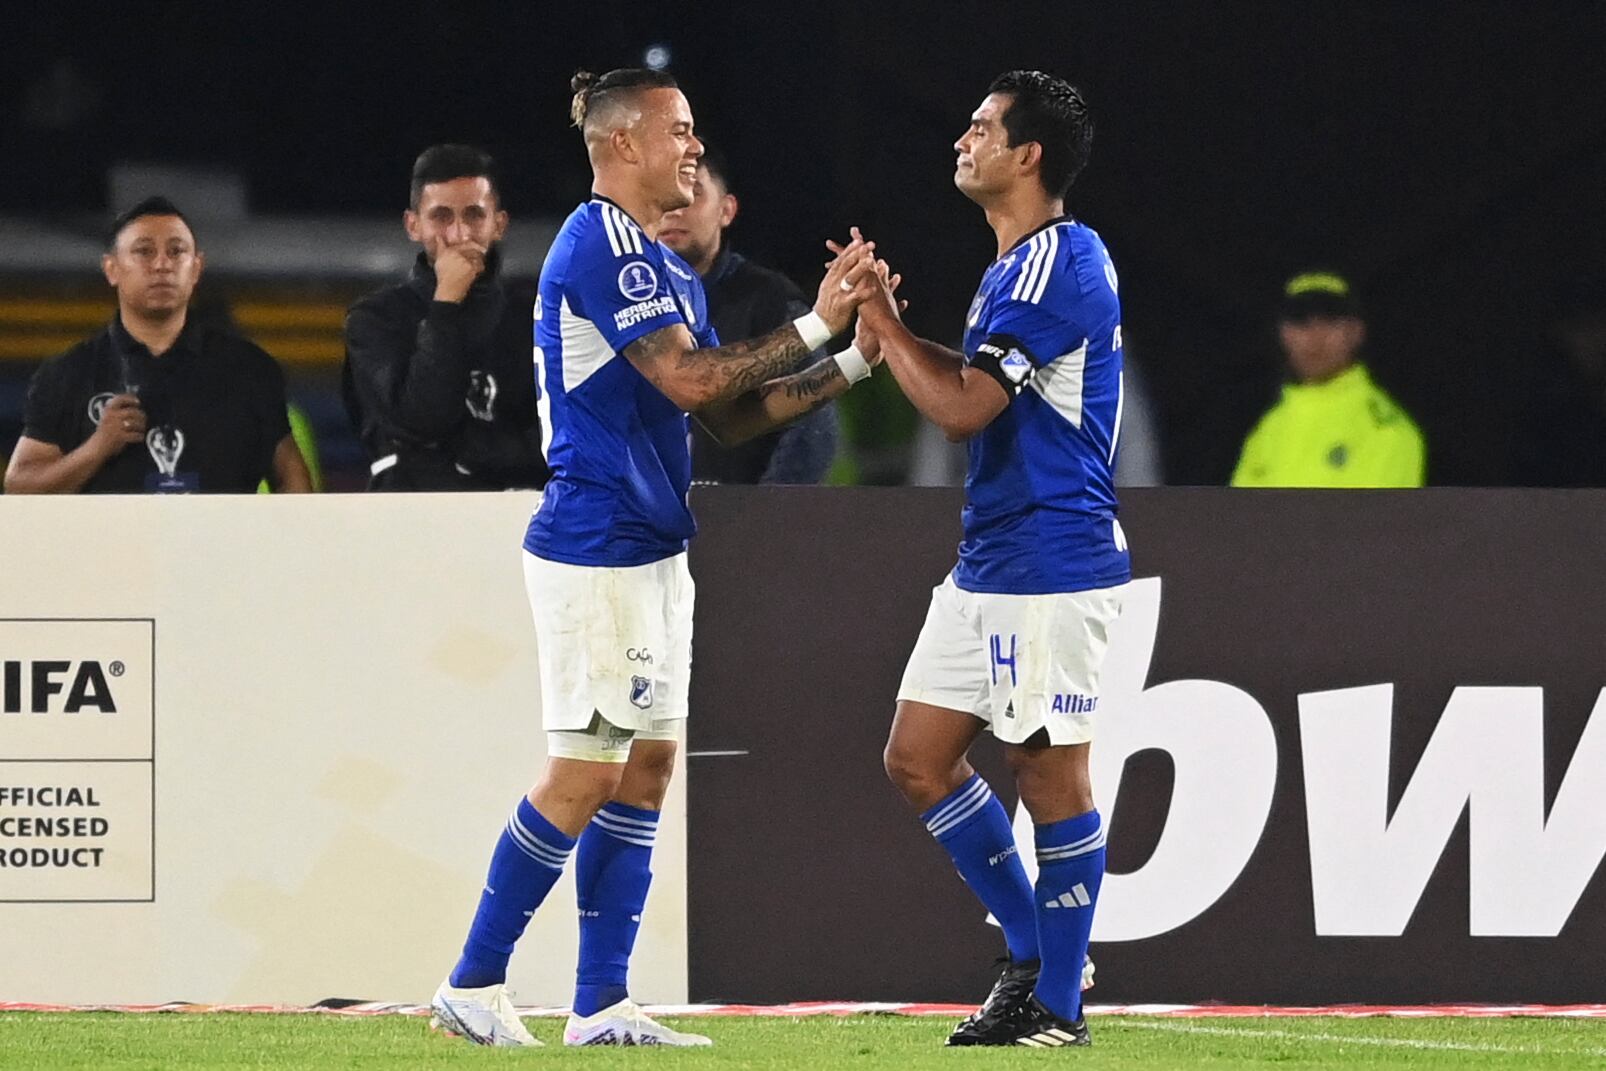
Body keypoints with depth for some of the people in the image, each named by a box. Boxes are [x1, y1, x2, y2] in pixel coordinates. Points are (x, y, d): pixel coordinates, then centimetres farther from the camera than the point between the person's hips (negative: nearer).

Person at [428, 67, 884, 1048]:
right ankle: (474, 984, -1)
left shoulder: (668, 267, 17)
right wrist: (815, 328, -15)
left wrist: (854, 360, 8)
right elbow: (690, 379, -20)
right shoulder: (603, 244, -13)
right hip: (596, 551, -10)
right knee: (585, 773, -8)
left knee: (645, 767, 7)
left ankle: (602, 1005, 8)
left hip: (651, 552, 10)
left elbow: (734, 414, 17)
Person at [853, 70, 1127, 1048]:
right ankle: (1035, 957, 19)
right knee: (919, 759, 10)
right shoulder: (1019, 264, 16)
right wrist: (885, 330, 10)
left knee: (1052, 778, -3)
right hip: (988, 565, 10)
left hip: (1051, 567, -10)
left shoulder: (1059, 262, -16)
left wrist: (883, 324, -7)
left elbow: (961, 407, -19)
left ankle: (1058, 1006, 4)